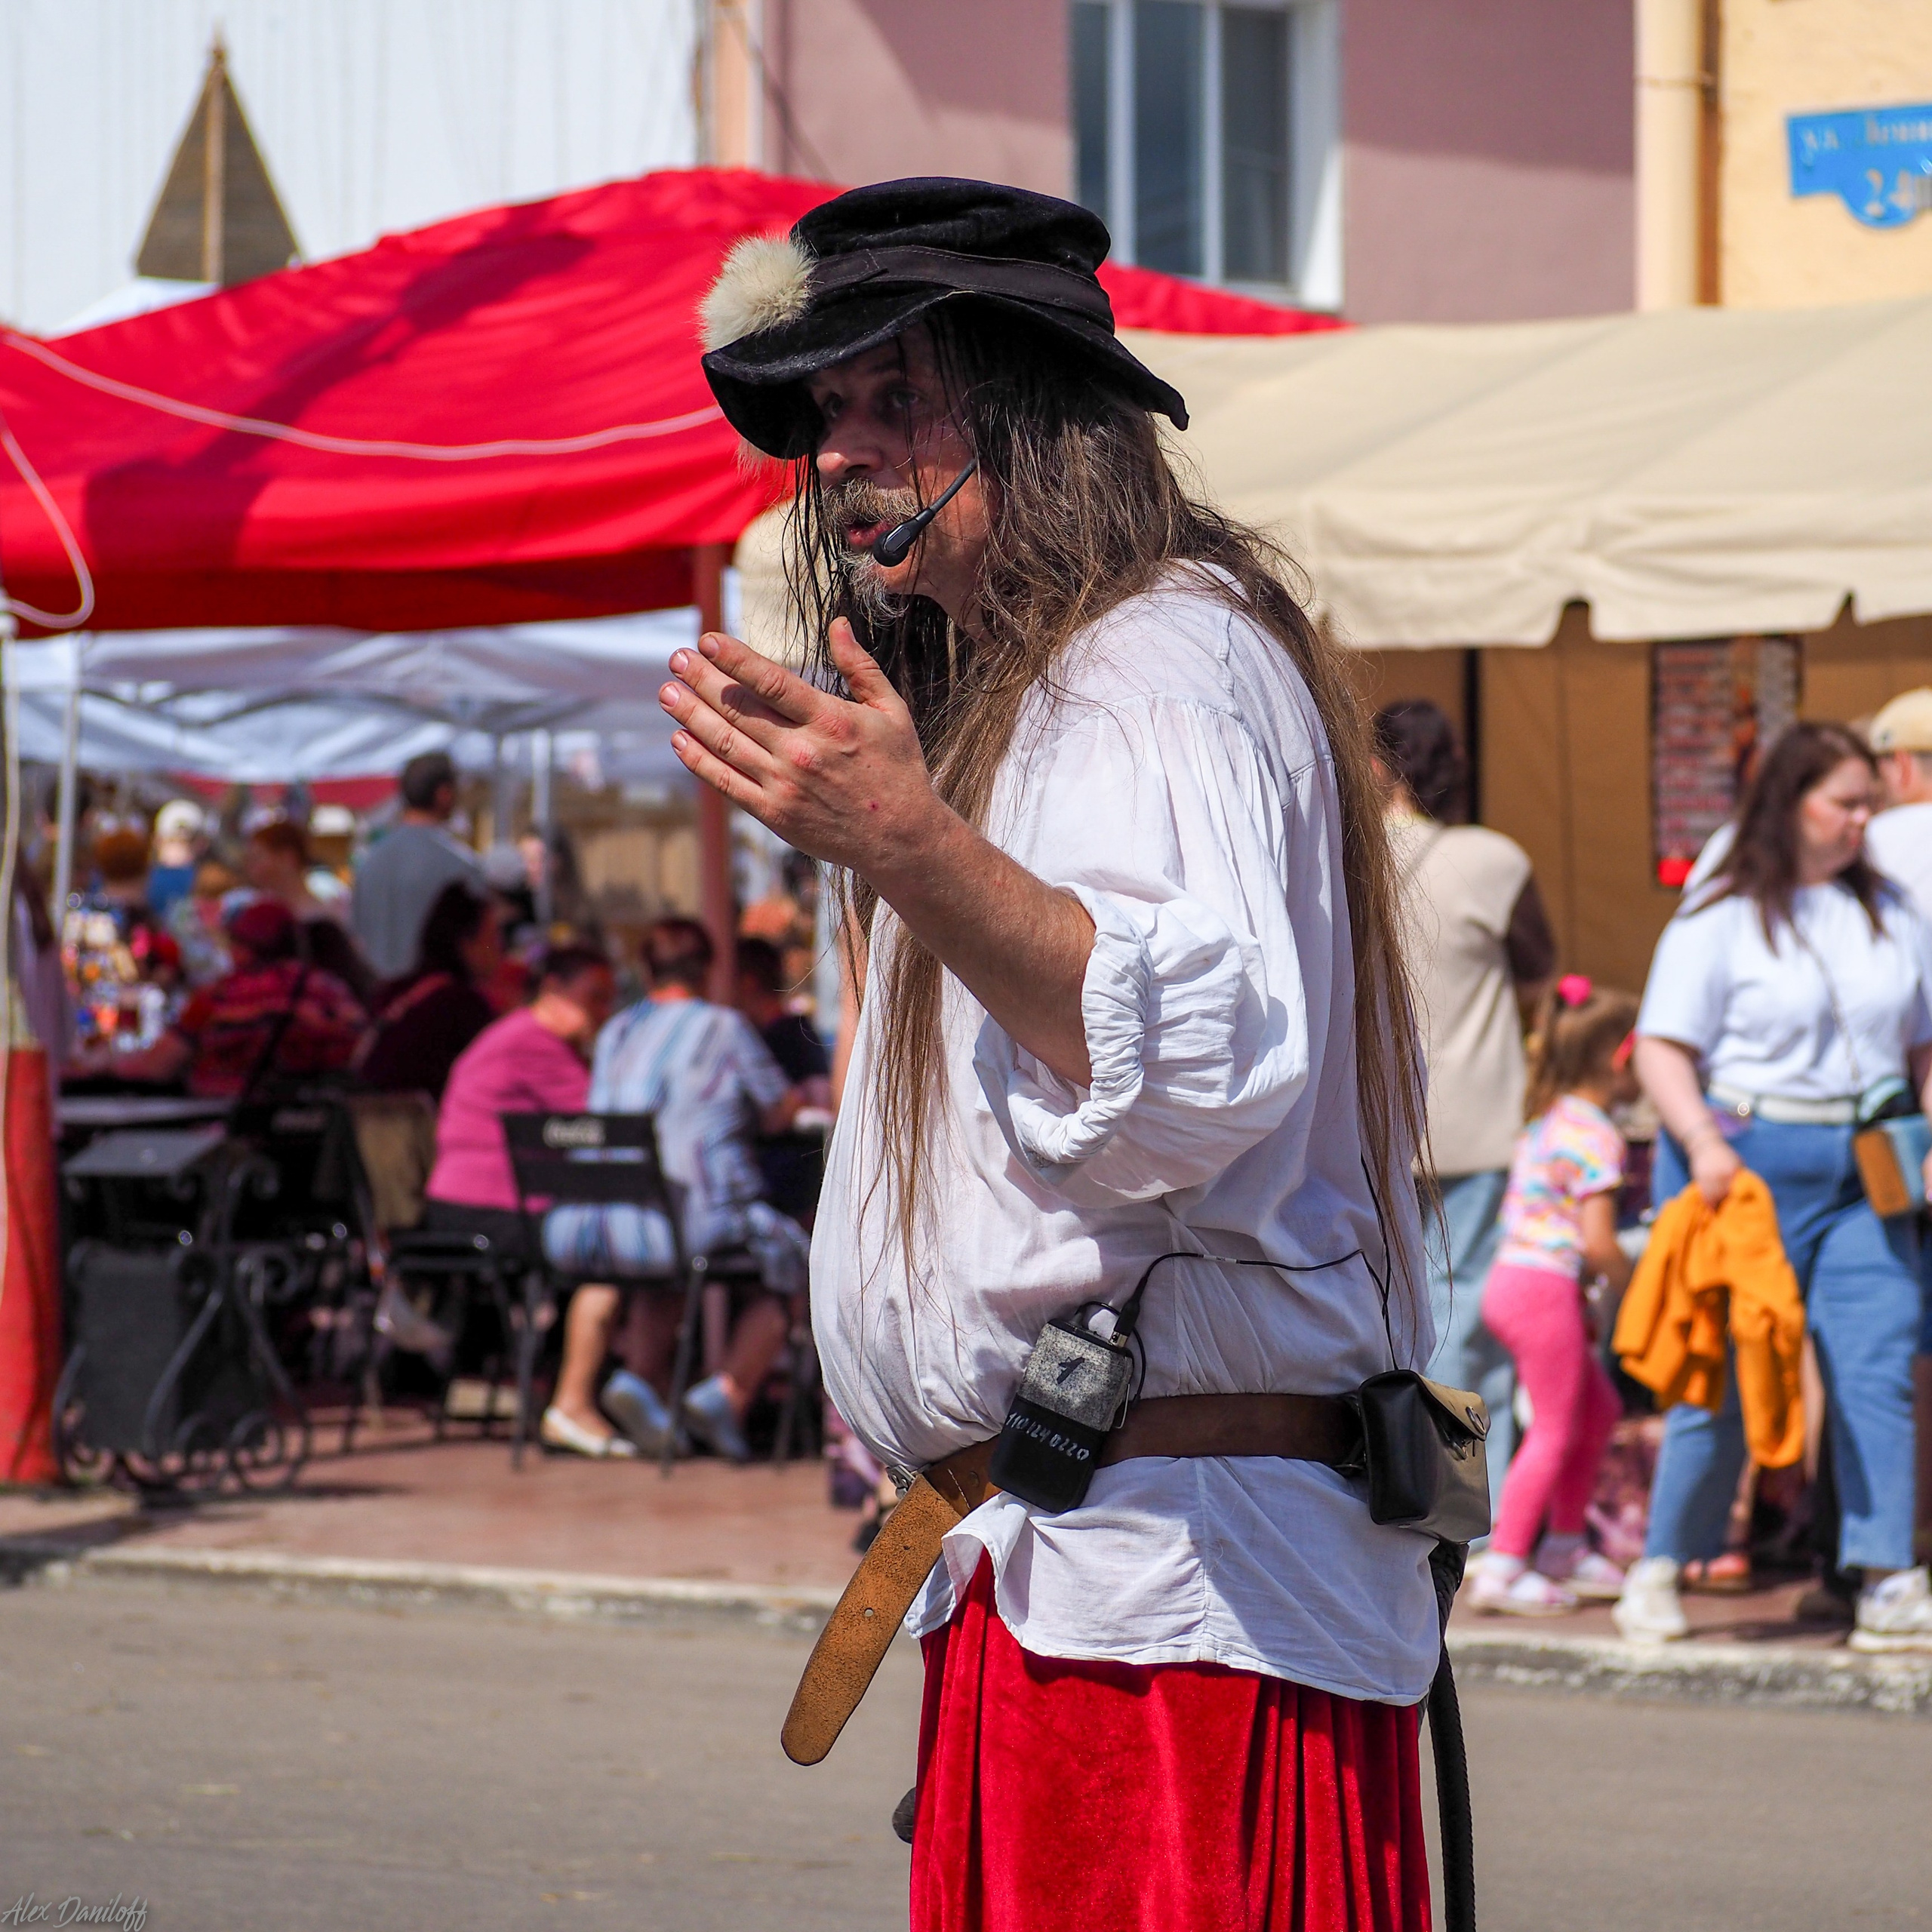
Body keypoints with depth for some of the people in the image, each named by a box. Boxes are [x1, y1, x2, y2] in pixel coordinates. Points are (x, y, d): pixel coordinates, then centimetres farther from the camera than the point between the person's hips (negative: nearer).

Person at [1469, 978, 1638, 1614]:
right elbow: (1598, 1243, -19)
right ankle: (1502, 1567, -7)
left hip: (1511, 1277, 10)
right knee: (1555, 1431, -5)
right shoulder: (1597, 1135, -14)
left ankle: (1564, 1545, 27)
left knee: (1598, 1407, 20)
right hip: (1546, 1286, -10)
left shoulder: (1546, 1124, 15)